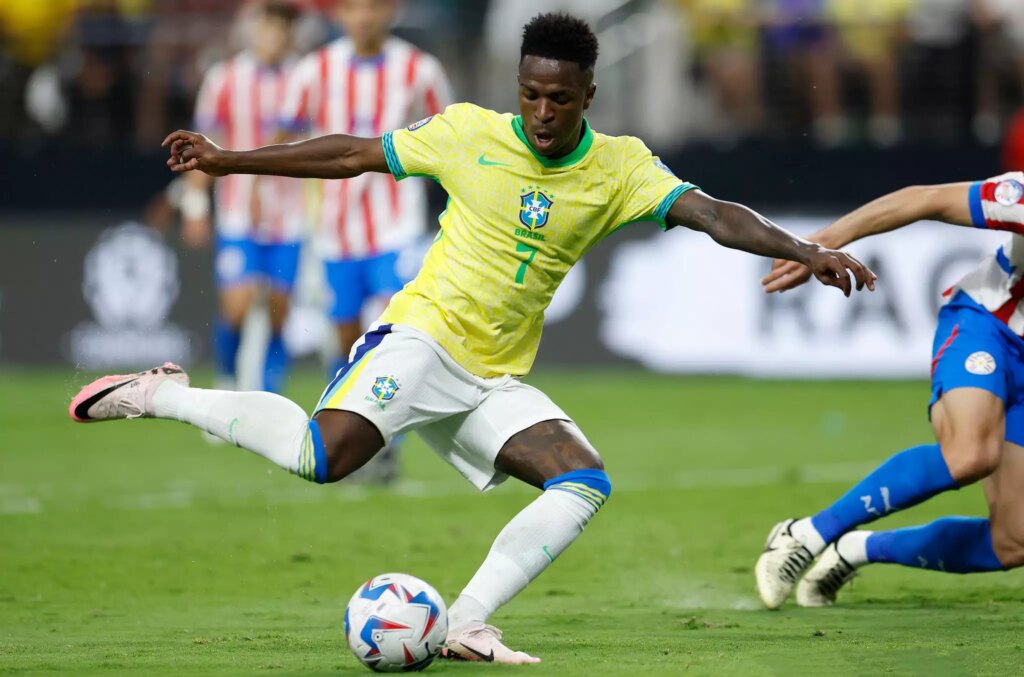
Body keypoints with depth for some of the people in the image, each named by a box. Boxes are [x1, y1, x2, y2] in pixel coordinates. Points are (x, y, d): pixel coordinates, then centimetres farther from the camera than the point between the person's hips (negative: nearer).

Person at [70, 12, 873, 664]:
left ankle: (469, 622, -12)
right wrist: (230, 161, 9)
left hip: (497, 382, 4)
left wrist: (804, 250, -28)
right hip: (424, 335, -4)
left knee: (585, 482, -17)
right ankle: (166, 397, -8)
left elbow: (712, 213, -11)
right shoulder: (468, 132, -3)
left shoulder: (620, 167, 0)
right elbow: (354, 155, 7)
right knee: (324, 456, -29)